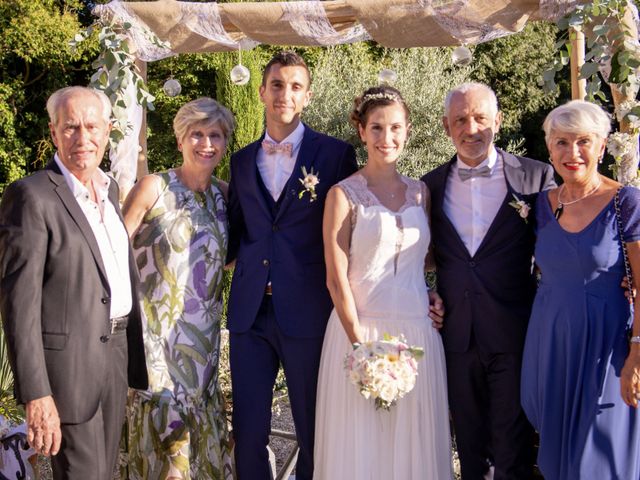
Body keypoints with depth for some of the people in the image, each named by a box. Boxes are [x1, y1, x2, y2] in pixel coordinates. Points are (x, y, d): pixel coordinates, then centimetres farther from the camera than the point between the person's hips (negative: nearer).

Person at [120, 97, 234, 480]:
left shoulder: (224, 193, 6)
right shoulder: (154, 187, -8)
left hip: (204, 332, 4)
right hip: (158, 328, -4)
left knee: (203, 426, 11)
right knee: (162, 421, 1)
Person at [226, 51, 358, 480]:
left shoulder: (335, 154, 0)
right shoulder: (242, 160, 13)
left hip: (307, 312, -3)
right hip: (249, 312, 3)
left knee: (314, 429, 9)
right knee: (247, 430, 8)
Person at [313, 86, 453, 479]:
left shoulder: (421, 192, 8)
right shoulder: (344, 194, -4)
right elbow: (337, 278, -8)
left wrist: (440, 302, 5)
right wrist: (360, 344, -12)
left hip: (418, 330, 4)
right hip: (362, 328, -4)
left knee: (415, 441, 11)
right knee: (361, 442, 5)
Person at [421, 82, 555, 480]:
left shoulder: (536, 176, -3)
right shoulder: (431, 186, 6)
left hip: (514, 333, -3)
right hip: (457, 335, 3)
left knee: (513, 447, 7)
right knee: (470, 443, 16)